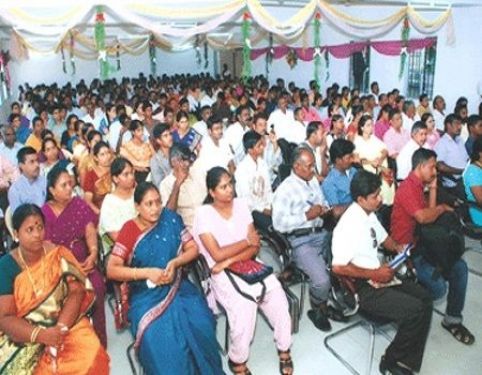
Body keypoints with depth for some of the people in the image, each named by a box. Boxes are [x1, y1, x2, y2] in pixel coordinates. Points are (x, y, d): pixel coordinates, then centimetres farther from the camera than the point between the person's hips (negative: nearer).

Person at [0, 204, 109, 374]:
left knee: (90, 355, -25)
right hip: (24, 335, 0)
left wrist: (61, 327, -22)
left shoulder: (59, 255, -2)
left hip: (64, 324, 1)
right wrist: (41, 335, -23)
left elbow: (76, 292, -7)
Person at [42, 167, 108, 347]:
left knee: (96, 287, -22)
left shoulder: (79, 204, 3)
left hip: (83, 259, 3)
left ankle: (99, 340, -6)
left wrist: (93, 254, -19)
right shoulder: (44, 213, -7)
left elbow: (90, 231, -1)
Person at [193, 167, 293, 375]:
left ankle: (284, 349, 11)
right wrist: (247, 240, -5)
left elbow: (255, 247, 2)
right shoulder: (204, 213, -8)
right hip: (222, 273, -4)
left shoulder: (240, 204, 5)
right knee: (244, 307, -26)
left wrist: (230, 260, -14)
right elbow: (218, 254, -15)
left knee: (278, 298, -16)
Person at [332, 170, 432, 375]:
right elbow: (338, 267, -28)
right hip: (361, 288, -9)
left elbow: (383, 237, 23)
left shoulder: (369, 213, 4)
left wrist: (397, 247, 1)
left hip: (378, 276, 10)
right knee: (414, 310, -18)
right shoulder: (349, 224, -24)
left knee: (424, 298, 2)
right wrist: (375, 274, -21)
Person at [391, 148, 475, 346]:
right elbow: (423, 217, -30)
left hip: (420, 243, 10)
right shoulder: (408, 188, -18)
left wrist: (433, 188, 6)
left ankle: (453, 319, 9)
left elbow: (431, 215, 10)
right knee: (438, 287, -22)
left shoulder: (418, 186, 15)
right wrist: (442, 208, -10)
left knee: (460, 267, -1)